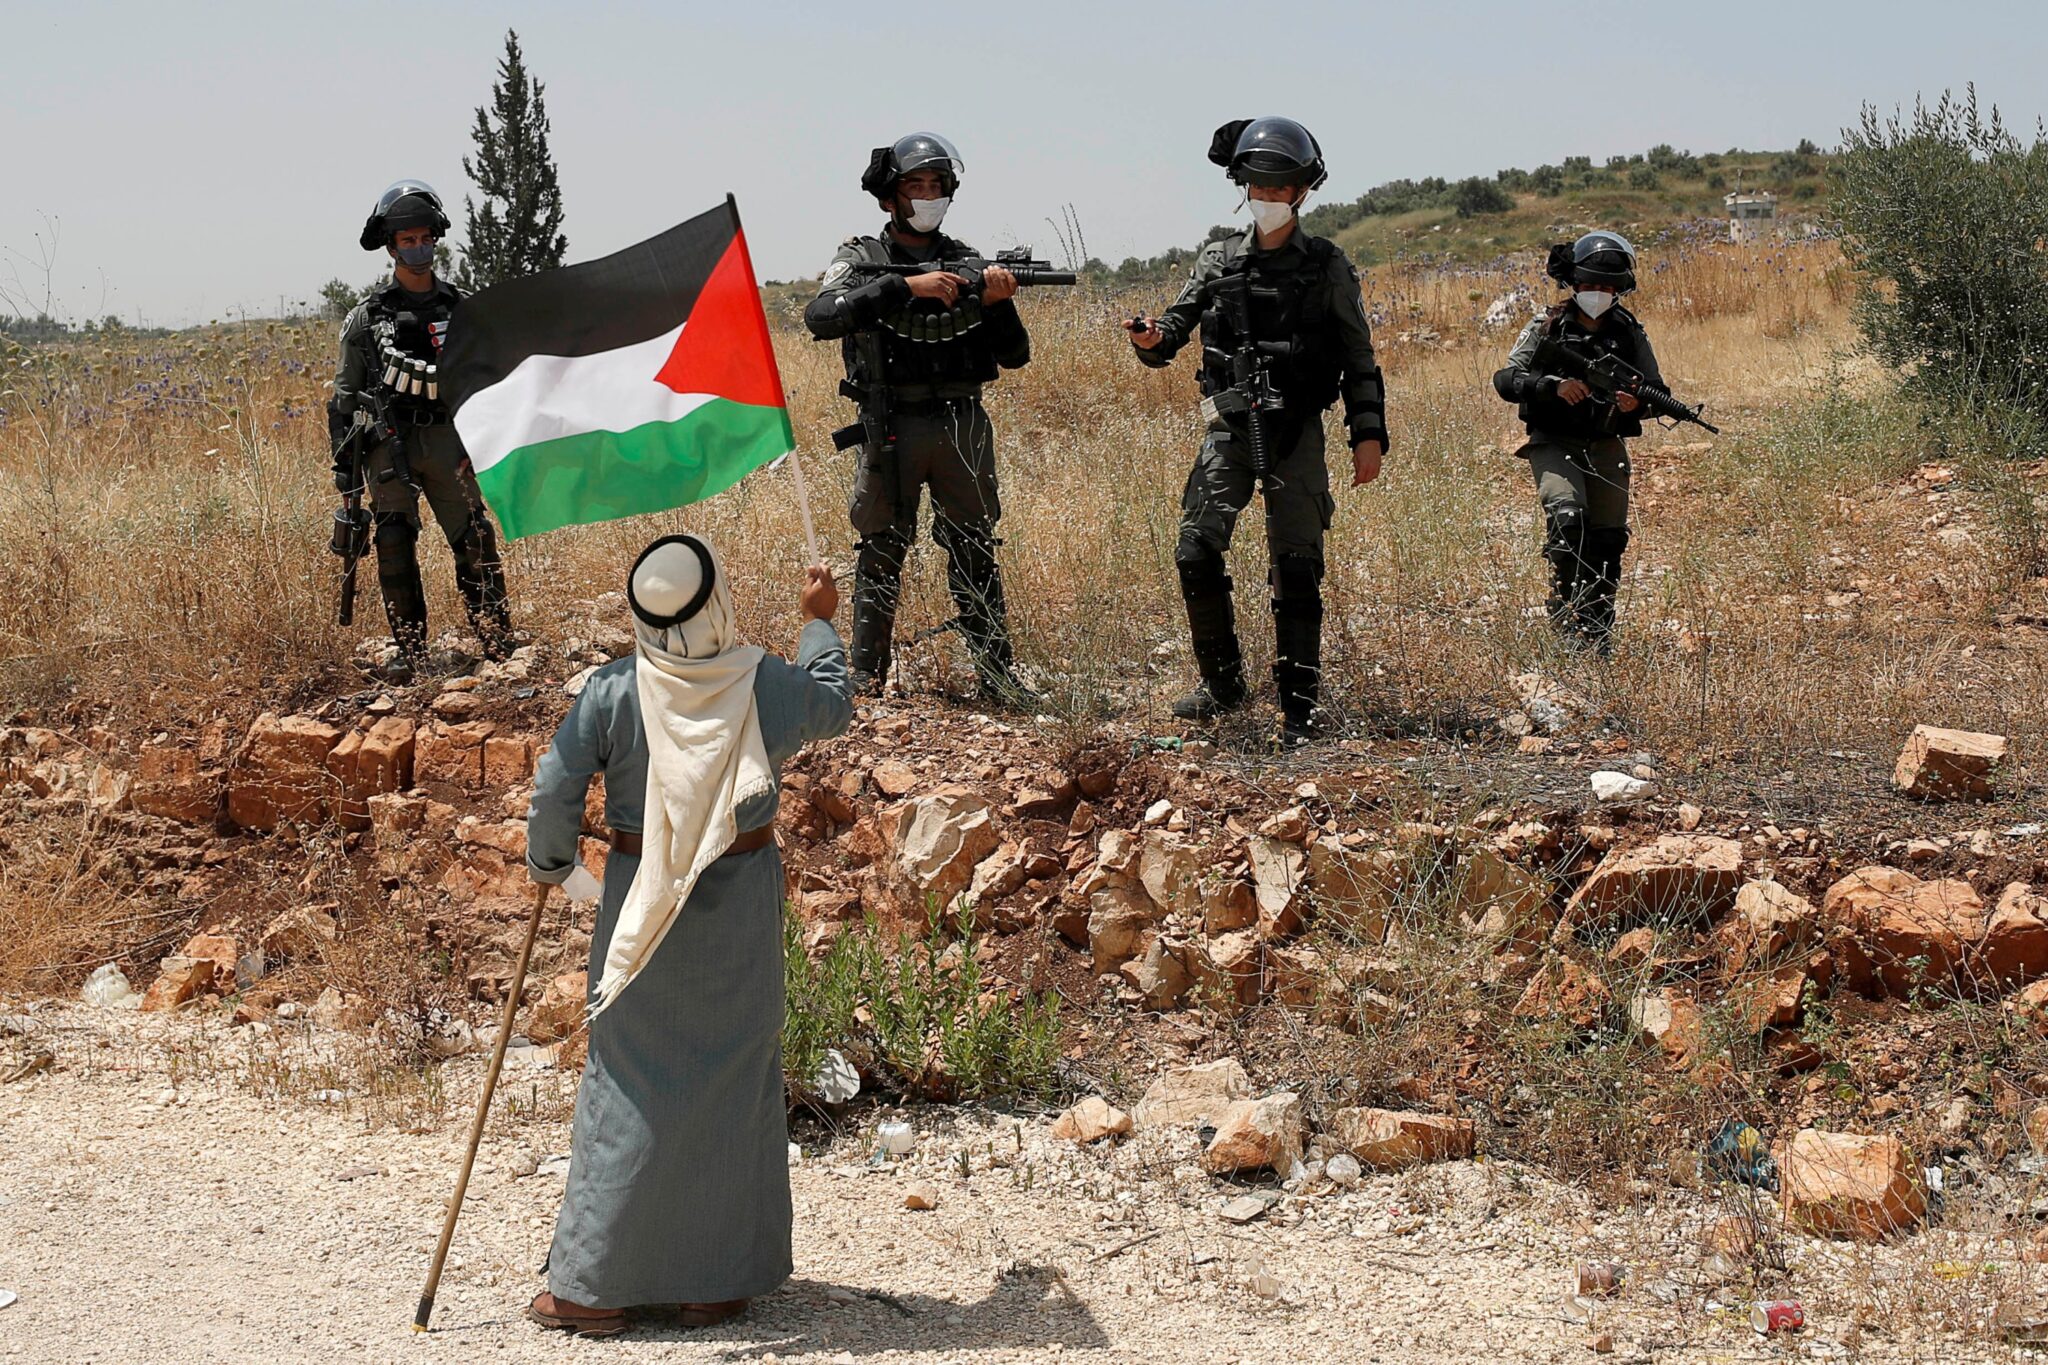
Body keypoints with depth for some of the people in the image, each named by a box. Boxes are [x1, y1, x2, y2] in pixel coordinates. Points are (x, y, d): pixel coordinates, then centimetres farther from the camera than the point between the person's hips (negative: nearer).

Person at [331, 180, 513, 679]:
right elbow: (344, 396, 7)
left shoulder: (461, 311, 10)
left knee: (476, 543, -4)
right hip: (388, 446, -1)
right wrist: (344, 465, 2)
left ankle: (499, 643, 4)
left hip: (448, 443, 1)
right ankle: (408, 650, 6)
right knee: (395, 549, -3)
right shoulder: (366, 319, 4)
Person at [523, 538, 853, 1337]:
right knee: (735, 1081, 11)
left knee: (631, 1083, 7)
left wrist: (550, 865, 9)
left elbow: (555, 792, -10)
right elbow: (833, 705, 14)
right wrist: (818, 623, 30)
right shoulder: (768, 687, -8)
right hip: (742, 903, 1)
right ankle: (720, 1278, 19)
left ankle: (593, 1285, 12)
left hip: (643, 905, -1)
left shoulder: (611, 694, -13)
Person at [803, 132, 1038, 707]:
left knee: (975, 552, 6)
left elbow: (1013, 355, 8)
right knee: (881, 553, 4)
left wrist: (997, 303, -12)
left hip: (962, 426, 3)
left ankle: (999, 676, 10)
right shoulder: (860, 259, 2)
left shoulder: (967, 263, 11)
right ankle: (865, 679, 12)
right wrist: (906, 286, -23)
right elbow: (821, 318, -18)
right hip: (891, 428, -2)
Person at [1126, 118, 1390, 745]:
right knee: (1196, 553, -7)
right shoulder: (1219, 260, 8)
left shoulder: (1327, 267, 3)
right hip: (1230, 428, 2)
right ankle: (1222, 682, 10)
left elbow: (1359, 359, 4)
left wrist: (1368, 435, -3)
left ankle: (1300, 705, 4)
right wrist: (1150, 340, -18)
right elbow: (1175, 330, 5)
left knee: (1297, 569, -2)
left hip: (1297, 435, -2)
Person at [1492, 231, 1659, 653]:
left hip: (1606, 447, 3)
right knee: (1568, 516, -27)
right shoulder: (1547, 328, 0)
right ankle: (1566, 603, -14)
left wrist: (1637, 402, -14)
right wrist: (1554, 385, -24)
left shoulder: (1629, 333, 8)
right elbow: (1506, 380, -8)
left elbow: (1658, 392, 10)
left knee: (1608, 540, 1)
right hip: (1554, 444, -3)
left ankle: (1599, 630, 15)